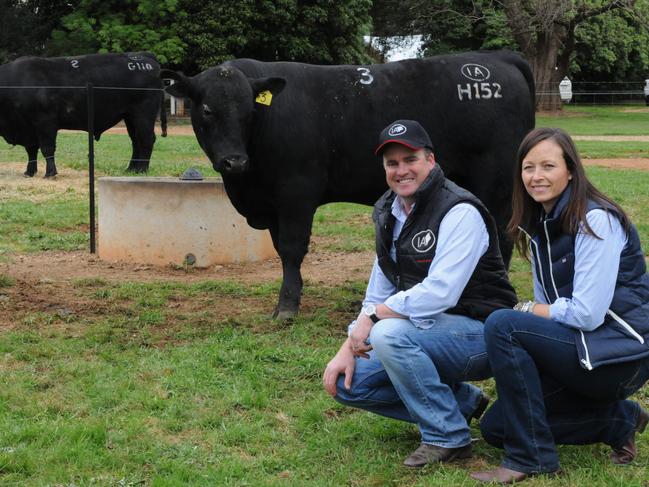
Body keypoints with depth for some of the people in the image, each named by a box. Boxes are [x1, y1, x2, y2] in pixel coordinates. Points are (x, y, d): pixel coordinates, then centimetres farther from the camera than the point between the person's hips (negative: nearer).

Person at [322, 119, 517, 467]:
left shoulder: (460, 212, -18)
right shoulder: (388, 213, 8)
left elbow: (441, 292, -29)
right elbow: (379, 292, 11)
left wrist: (373, 317, -22)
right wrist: (349, 347, -1)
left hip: (479, 332, -9)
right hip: (427, 332, 9)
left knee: (390, 334, -33)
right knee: (347, 382, -1)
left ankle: (448, 436, -14)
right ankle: (464, 402, 9)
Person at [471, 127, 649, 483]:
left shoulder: (595, 220, -17)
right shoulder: (539, 225, 8)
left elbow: (587, 313, -22)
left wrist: (528, 311, -9)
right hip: (579, 346, 9)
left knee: (501, 325, -24)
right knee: (495, 426, 3)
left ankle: (529, 458, -16)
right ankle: (619, 421, 11)